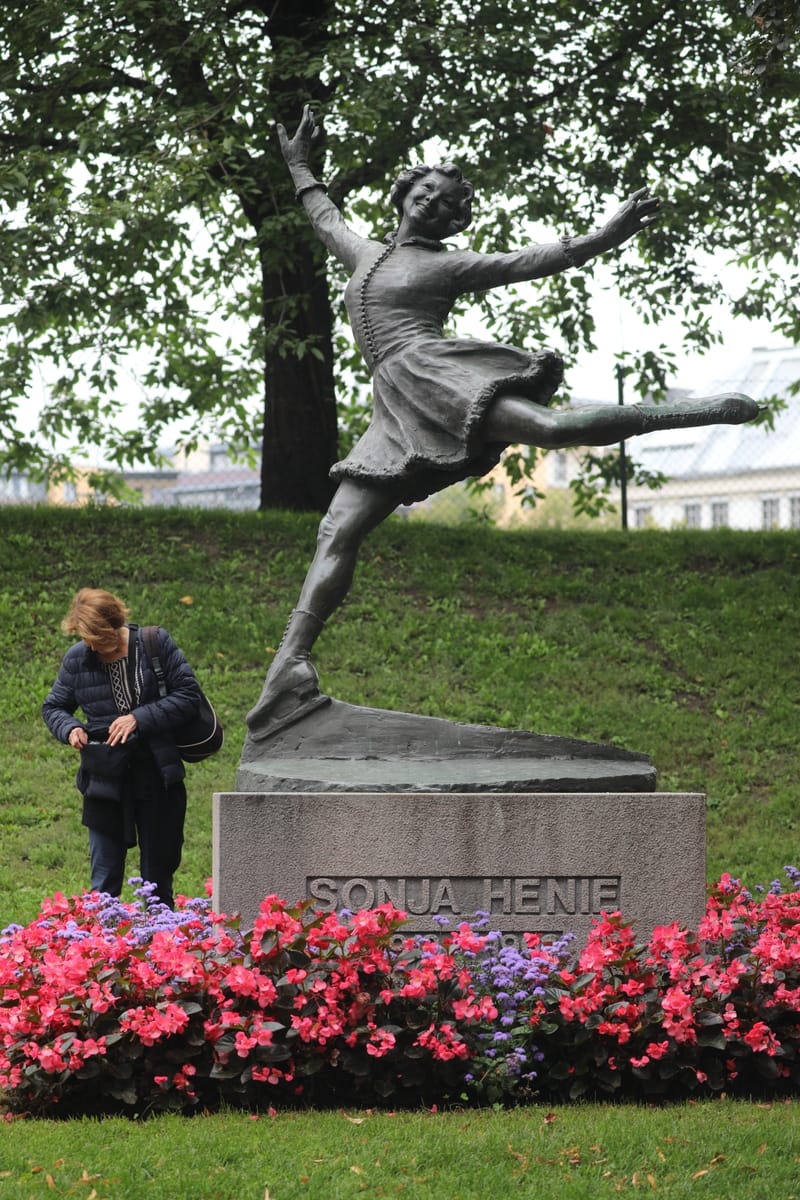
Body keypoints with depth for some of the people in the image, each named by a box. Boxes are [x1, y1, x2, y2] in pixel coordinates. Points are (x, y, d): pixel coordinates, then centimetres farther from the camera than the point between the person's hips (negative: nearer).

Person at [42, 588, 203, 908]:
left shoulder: (155, 644, -6)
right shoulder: (77, 658, 0)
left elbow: (189, 695, -5)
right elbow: (53, 707, 15)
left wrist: (139, 719, -14)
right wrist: (69, 729, -8)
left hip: (157, 778, -1)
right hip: (105, 781, 1)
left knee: (158, 879, 9)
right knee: (104, 882, -1)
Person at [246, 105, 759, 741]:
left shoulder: (447, 264, 13)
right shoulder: (367, 255, 31)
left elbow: (535, 261, 5)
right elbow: (327, 217, 51)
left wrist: (606, 238, -5)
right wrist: (299, 167, 61)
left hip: (432, 372, -6)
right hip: (395, 409, 6)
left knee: (554, 427, -29)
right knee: (339, 532, -9)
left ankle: (702, 412, -24)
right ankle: (289, 670, -20)